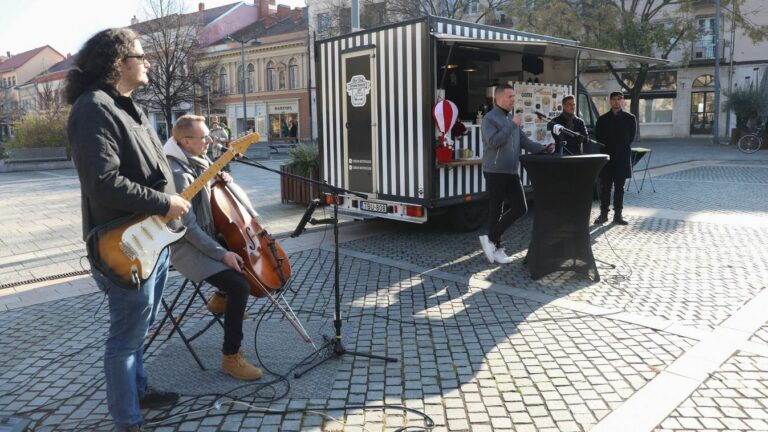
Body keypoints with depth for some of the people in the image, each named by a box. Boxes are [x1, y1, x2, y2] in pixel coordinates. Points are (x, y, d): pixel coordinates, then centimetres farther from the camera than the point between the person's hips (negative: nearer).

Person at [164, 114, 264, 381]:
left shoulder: (197, 163, 7)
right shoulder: (178, 173, -21)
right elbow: (187, 226, -25)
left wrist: (220, 180, 2)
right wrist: (220, 253, -26)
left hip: (208, 238, 10)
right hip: (189, 249, -10)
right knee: (240, 287, -25)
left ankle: (224, 299, 30)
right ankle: (231, 358, -13)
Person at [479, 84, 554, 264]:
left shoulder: (513, 118, 16)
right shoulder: (490, 118, -8)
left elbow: (524, 141, 12)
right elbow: (493, 141, -22)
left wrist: (543, 148, -3)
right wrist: (512, 125, -18)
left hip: (512, 172, 8)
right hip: (495, 172, -8)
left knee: (520, 208, 5)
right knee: (496, 211, 0)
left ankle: (492, 239, 15)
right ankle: (496, 247, 13)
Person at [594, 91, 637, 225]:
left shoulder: (630, 118, 4)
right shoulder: (602, 119, 6)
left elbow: (631, 137, 8)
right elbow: (598, 137, 8)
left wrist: (622, 148, 6)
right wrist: (608, 149, 4)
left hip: (622, 157, 0)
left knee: (619, 188, 5)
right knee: (605, 187, 2)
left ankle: (618, 214, 10)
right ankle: (603, 214, 7)